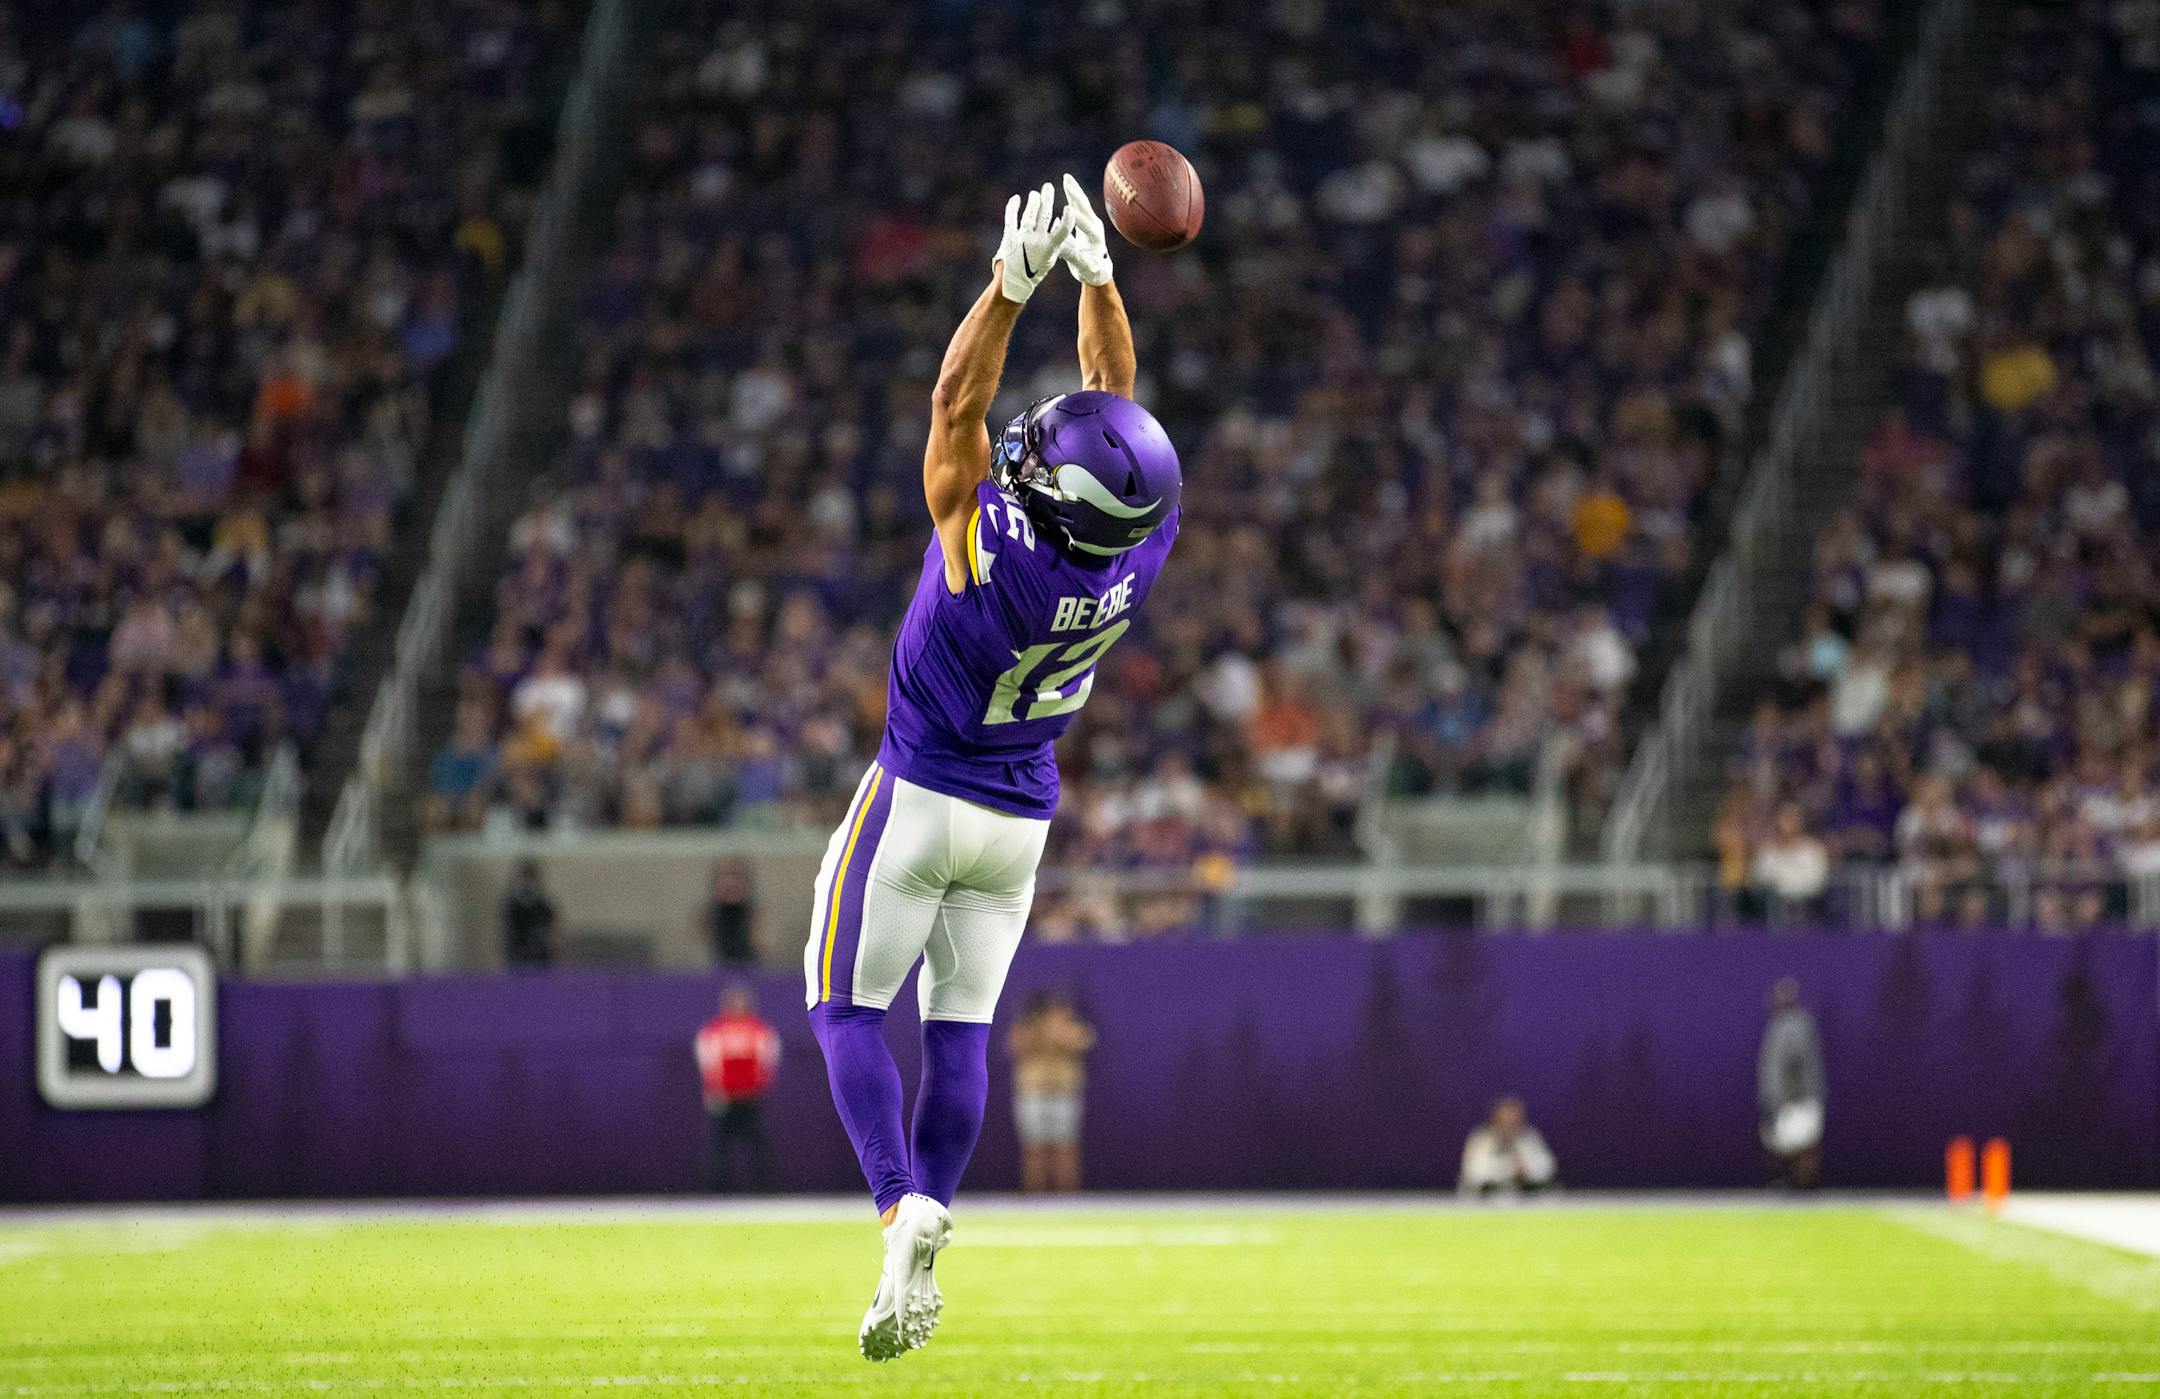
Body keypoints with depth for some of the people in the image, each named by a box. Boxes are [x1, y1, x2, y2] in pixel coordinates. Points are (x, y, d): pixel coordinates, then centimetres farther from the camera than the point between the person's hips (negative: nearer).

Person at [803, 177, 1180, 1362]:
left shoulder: (992, 542, -30)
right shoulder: (1139, 555, -17)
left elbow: (955, 403, -22)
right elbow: (1115, 405, -5)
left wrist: (1014, 282, -23)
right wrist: (1096, 274, -5)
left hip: (918, 799, -5)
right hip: (1019, 818, 5)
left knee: (850, 1010, 5)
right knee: (959, 1028, 10)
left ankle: (904, 1207, -16)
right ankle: (916, 1278, 8)